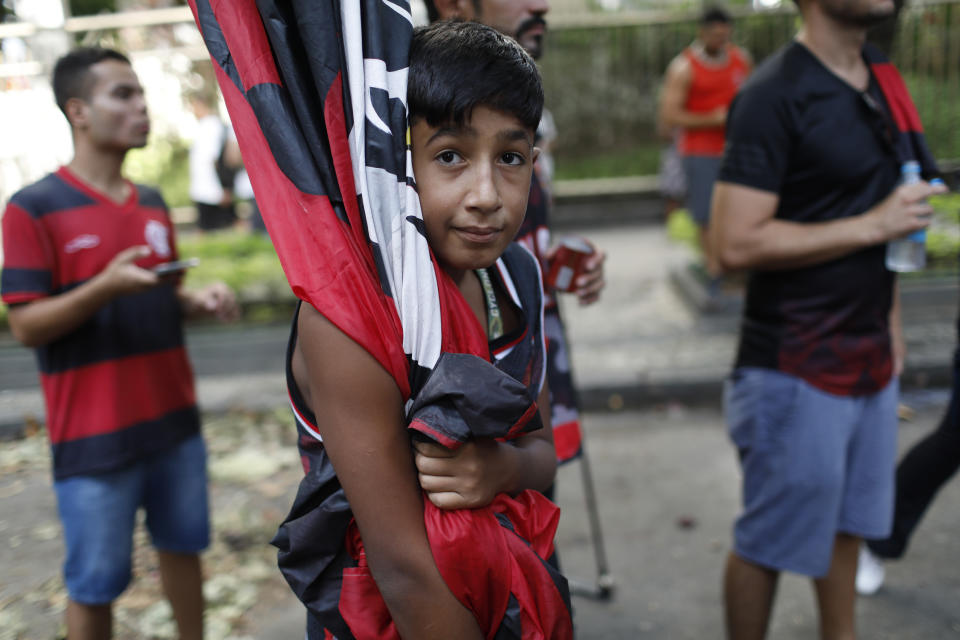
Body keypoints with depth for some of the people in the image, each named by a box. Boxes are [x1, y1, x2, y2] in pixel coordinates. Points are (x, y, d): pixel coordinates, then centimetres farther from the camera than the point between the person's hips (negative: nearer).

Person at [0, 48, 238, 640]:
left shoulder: (153, 204, 9)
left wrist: (199, 300, -4)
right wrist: (105, 286, -27)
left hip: (175, 419, 6)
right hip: (95, 436, -6)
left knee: (183, 547, 19)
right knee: (95, 583, 8)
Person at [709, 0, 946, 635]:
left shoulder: (879, 76, 10)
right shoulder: (776, 95, -16)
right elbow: (737, 243, -24)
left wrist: (890, 322, 17)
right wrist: (873, 225, -18)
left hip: (869, 358, 8)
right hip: (798, 369, -8)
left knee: (848, 522, 21)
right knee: (768, 545, 7)